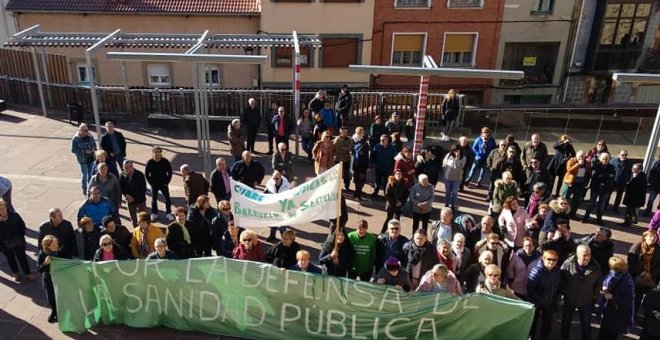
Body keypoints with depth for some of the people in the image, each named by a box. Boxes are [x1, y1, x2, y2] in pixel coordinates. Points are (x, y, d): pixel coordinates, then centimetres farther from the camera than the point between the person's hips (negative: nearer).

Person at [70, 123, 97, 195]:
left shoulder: (89, 136, 2)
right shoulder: (75, 139, -13)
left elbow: (94, 144, 16)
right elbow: (73, 150, -12)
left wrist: (94, 148, -6)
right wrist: (84, 151, -20)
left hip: (91, 158, 5)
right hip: (83, 160, -4)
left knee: (91, 174, 13)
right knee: (84, 175, 5)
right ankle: (84, 190, 21)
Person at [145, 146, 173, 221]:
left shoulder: (165, 161, -9)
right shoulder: (149, 162, -9)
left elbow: (170, 172, 0)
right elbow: (146, 174, 1)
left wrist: (167, 182, -5)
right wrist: (151, 183, -3)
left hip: (164, 184, 0)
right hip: (154, 185, 0)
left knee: (167, 199, 1)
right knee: (154, 199, 10)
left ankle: (168, 213, 15)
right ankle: (154, 214, 25)